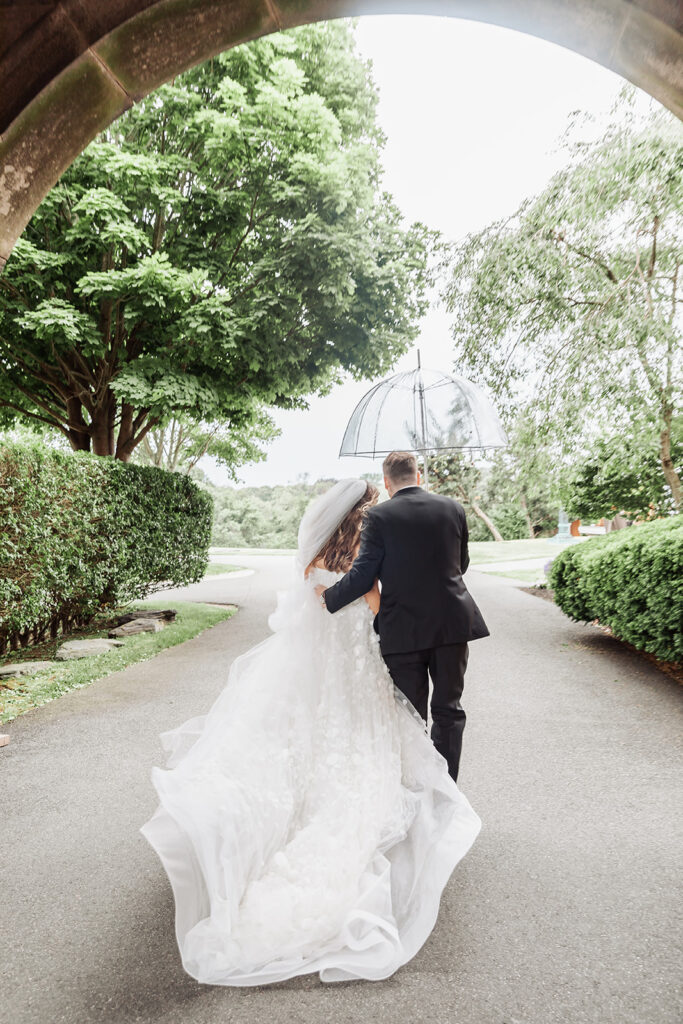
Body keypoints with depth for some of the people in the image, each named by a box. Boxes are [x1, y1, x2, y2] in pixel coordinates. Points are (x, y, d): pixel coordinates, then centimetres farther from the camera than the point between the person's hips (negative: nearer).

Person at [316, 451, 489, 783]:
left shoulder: (379, 516, -10)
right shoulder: (453, 509, 2)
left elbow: (363, 574, -11)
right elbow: (461, 564, 12)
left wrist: (329, 596, 4)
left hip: (403, 630, -2)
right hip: (452, 622, 3)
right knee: (448, 709, 15)